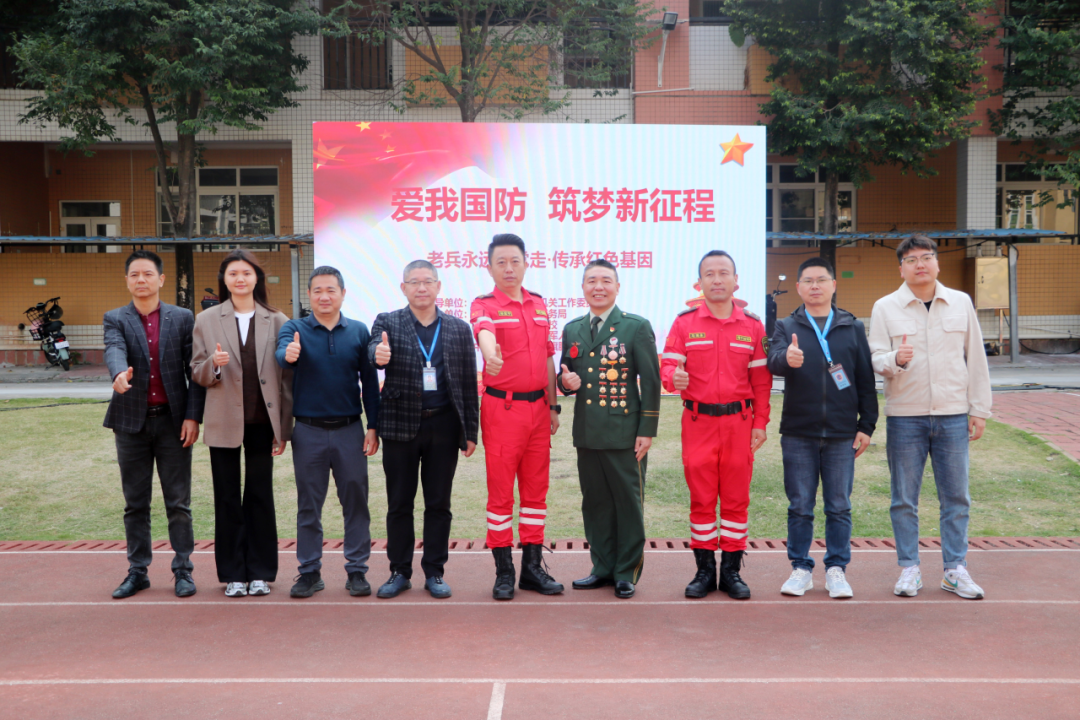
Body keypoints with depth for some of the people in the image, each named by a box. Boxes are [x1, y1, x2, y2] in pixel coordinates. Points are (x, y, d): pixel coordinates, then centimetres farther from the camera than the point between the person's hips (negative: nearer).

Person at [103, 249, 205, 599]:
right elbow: (114, 350, -16)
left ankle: (182, 570, 13)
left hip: (173, 420, -1)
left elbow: (195, 370, 2)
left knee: (178, 502, 3)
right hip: (131, 421, 1)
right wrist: (120, 374, -39)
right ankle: (137, 571, 20)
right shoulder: (115, 319, 5)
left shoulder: (182, 318, 5)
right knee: (135, 503, 9)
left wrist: (193, 416, -7)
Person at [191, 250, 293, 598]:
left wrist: (284, 428, 0)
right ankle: (233, 574, 18)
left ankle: (260, 572, 18)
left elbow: (286, 377, 3)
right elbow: (197, 373, 5)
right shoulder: (206, 320, 4)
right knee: (227, 499, 7)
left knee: (260, 497, 7)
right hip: (224, 422, 0)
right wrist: (213, 365, -18)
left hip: (262, 422, 0)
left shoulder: (276, 321, 2)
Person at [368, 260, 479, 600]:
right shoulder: (387, 323, 4)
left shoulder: (459, 329, 7)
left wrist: (471, 431, 2)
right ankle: (399, 572, 19)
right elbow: (375, 349, -16)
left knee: (438, 504, 7)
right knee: (399, 504, 7)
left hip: (443, 425, 1)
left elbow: (468, 384, 6)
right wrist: (379, 354, -41)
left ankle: (434, 572, 18)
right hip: (400, 425, -1)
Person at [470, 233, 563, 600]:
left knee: (536, 489, 9)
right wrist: (490, 353, -52)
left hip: (538, 407, 5)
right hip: (502, 407, -5)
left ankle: (532, 566, 19)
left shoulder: (539, 304, 12)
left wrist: (553, 406, 13)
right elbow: (484, 331, -30)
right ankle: (503, 571, 10)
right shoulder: (485, 305, -5)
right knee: (501, 491, 1)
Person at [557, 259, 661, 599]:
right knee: (595, 503, 11)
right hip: (587, 432, 5)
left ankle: (627, 573, 15)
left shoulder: (637, 327, -2)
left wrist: (647, 430, -9)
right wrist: (566, 381, -5)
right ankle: (604, 567, 24)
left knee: (628, 504, 3)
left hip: (625, 433, -4)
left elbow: (651, 380, -4)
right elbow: (566, 376, 21)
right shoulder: (572, 330, 12)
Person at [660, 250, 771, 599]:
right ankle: (704, 570, 14)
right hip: (698, 421, -1)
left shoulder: (752, 326, 7)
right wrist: (673, 377, -24)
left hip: (739, 421, 1)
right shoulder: (684, 323, 4)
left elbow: (761, 380, 6)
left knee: (736, 498, 5)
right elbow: (668, 365, -1)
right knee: (701, 498, 4)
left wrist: (760, 423, 1)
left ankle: (731, 571, 15)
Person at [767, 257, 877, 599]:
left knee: (839, 506, 6)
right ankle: (801, 568, 17)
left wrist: (867, 425, 2)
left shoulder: (853, 327, 9)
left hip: (842, 434, 1)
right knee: (800, 506, 6)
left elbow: (866, 379, 8)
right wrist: (786, 358, -37)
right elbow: (773, 362, -13)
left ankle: (837, 569, 18)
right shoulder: (786, 327, 6)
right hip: (798, 433, -1)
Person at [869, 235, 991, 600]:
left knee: (956, 497, 6)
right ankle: (909, 569, 16)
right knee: (904, 498, 4)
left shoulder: (961, 303, 7)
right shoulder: (885, 307, 1)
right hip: (905, 416, -1)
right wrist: (895, 360, -26)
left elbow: (976, 359, 9)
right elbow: (875, 359, -3)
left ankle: (955, 569, 18)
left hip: (953, 415, 2)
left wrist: (979, 409, 6)